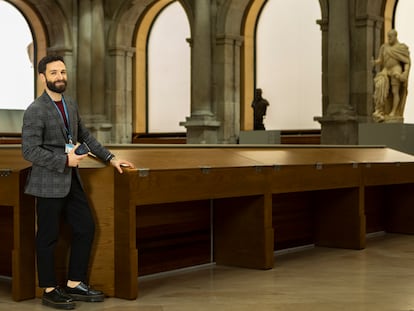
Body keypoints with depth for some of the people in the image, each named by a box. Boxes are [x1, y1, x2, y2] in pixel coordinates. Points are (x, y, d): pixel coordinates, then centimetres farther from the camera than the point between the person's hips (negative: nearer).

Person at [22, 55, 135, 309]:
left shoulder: (71, 105, 10)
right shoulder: (35, 111, -14)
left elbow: (86, 136, 18)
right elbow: (30, 151, -19)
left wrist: (110, 158, 12)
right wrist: (65, 160, -21)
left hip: (71, 181, 8)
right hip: (49, 184, -8)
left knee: (86, 228, 10)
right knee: (49, 237, 3)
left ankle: (75, 284, 23)